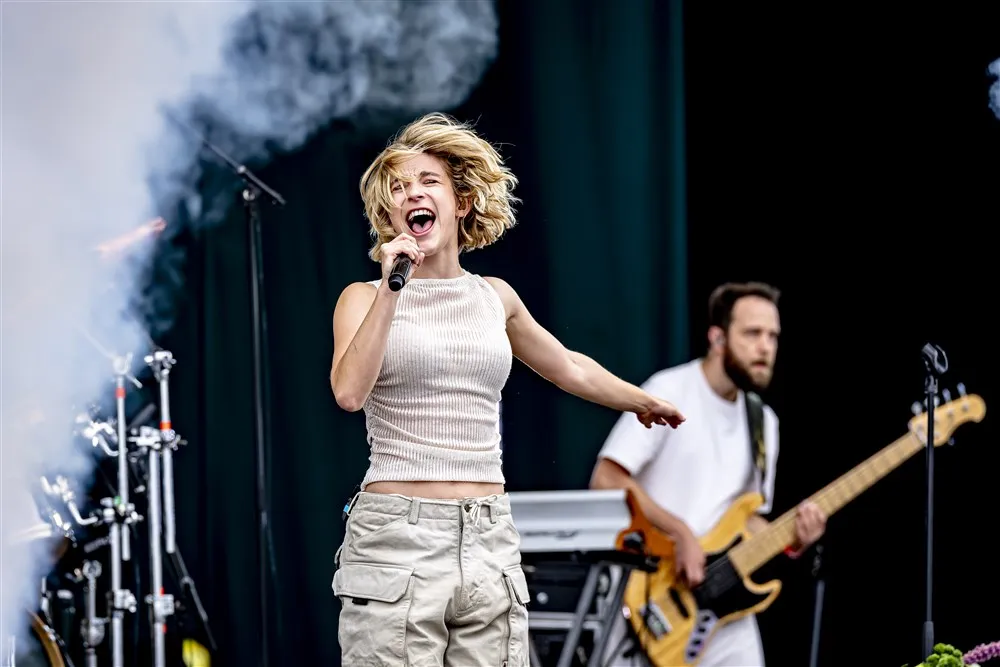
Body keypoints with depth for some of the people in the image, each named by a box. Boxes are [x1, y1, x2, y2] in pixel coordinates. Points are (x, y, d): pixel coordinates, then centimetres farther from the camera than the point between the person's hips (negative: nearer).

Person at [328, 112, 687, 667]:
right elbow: (349, 392, -15)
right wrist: (390, 290, -16)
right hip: (394, 538, -4)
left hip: (488, 539, 4)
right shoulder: (365, 298, 3)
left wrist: (647, 403, 44)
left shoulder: (494, 298, 14)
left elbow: (568, 367, 31)